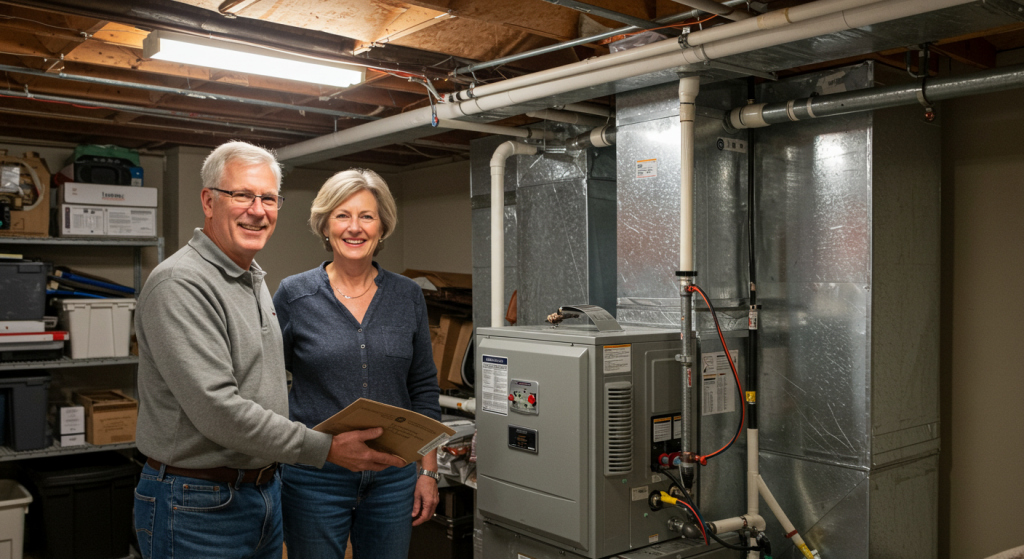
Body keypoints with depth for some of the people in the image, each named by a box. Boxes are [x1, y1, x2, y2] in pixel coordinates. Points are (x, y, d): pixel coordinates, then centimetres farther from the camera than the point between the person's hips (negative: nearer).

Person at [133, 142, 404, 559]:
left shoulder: (255, 281, 12)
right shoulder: (180, 284, -19)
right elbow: (218, 410, -25)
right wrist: (325, 449, -21)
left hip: (265, 491, 9)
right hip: (199, 507, -8)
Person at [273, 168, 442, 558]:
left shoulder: (408, 296, 3)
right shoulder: (294, 295, -4)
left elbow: (424, 389, 7)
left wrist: (428, 471, 5)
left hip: (392, 478, 2)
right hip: (315, 478, -2)